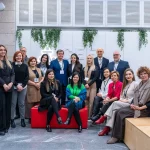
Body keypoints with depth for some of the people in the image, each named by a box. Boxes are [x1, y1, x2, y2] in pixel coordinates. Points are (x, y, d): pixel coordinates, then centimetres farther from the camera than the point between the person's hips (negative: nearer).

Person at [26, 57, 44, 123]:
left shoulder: (39, 69, 18)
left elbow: (42, 78, 13)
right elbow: (27, 80, -9)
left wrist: (39, 83, -6)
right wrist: (35, 84, -13)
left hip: (39, 89, 5)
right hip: (31, 89, -4)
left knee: (38, 103, 2)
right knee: (31, 104, -5)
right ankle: (30, 118, 2)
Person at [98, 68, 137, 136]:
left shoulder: (135, 84, -4)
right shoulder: (125, 84, 20)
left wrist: (127, 100, -16)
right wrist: (121, 99, -3)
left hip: (130, 104, -6)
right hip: (123, 103, 6)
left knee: (115, 103, -27)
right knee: (114, 110, -24)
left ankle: (104, 117, -18)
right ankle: (107, 128, -31)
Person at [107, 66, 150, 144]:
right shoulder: (140, 84, 16)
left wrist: (141, 107, -21)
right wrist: (133, 104, -5)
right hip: (136, 106, 7)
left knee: (121, 113, -20)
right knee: (118, 111, -14)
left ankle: (117, 137, -12)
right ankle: (115, 135, -13)